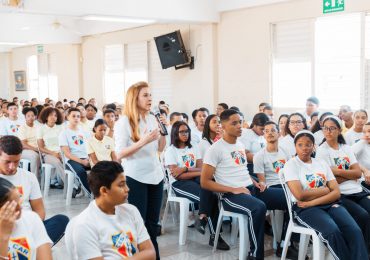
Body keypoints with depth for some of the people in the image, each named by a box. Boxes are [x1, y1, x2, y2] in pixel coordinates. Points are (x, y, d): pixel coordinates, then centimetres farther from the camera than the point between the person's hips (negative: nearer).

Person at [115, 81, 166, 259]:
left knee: (153, 223, 12)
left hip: (156, 176, 6)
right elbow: (119, 154, -16)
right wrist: (144, 141, -24)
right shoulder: (123, 122, -10)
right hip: (136, 178, -5)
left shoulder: (152, 119, 8)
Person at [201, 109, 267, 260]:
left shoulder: (240, 145, 16)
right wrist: (233, 190, -16)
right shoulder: (215, 149, -7)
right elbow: (205, 182, -10)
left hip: (250, 189, 7)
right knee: (258, 208, -34)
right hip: (230, 195, -7)